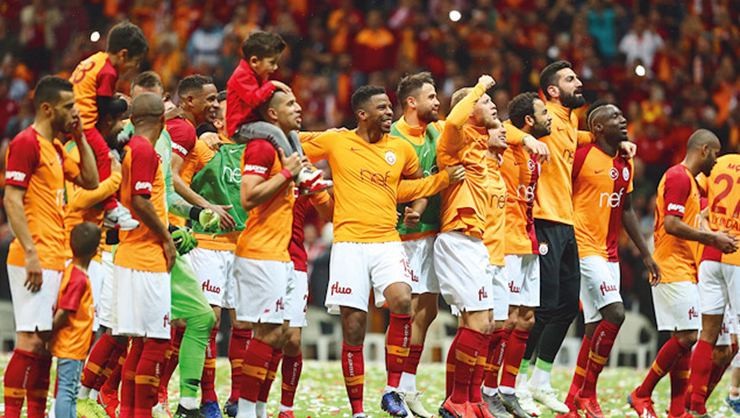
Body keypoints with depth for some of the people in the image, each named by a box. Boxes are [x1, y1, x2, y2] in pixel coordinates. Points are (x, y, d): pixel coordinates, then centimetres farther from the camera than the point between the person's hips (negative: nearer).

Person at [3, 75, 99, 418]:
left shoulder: (55, 147, 18)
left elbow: (90, 181, 25)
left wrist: (80, 138, 15)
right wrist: (30, 254, -21)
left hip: (54, 259, 9)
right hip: (35, 259, -9)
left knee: (45, 338, 10)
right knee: (30, 339, -12)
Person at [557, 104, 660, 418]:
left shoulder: (625, 164, 14)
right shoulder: (581, 156, -10)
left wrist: (646, 254, 23)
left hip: (609, 254, 8)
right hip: (585, 248, -8)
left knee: (596, 326, 7)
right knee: (615, 313, -18)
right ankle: (587, 392, -9)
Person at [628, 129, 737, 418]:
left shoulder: (687, 179, 21)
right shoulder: (679, 177, -11)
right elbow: (671, 224, -20)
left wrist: (712, 238, 15)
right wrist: (711, 238, -14)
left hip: (683, 272, 11)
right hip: (674, 271, -11)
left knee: (684, 338, 6)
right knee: (686, 336, -13)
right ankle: (642, 395, -5)